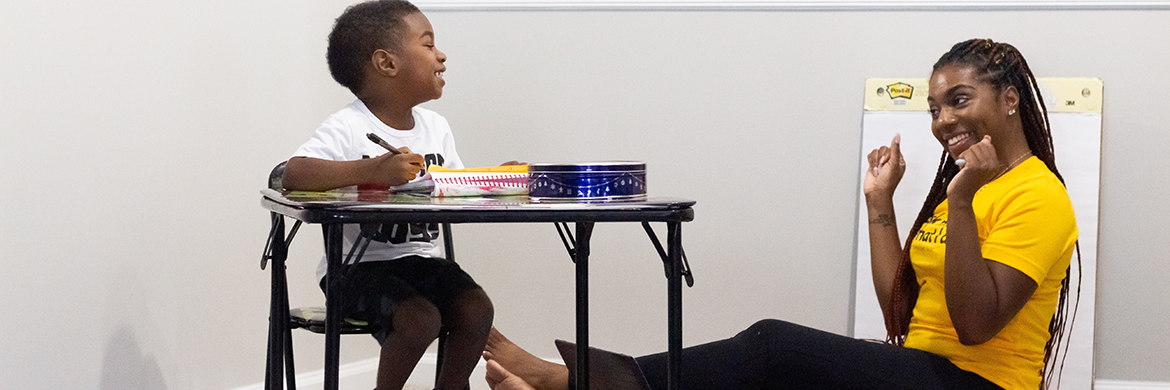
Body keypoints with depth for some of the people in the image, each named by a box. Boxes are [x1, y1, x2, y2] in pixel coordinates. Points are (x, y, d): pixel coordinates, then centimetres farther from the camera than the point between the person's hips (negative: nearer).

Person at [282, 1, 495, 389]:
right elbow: (294, 172, -31)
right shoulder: (348, 128, -15)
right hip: (358, 265, -7)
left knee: (476, 308, -15)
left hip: (419, 257, 7)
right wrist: (373, 170, -41)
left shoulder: (435, 127, 9)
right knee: (420, 318, -27)